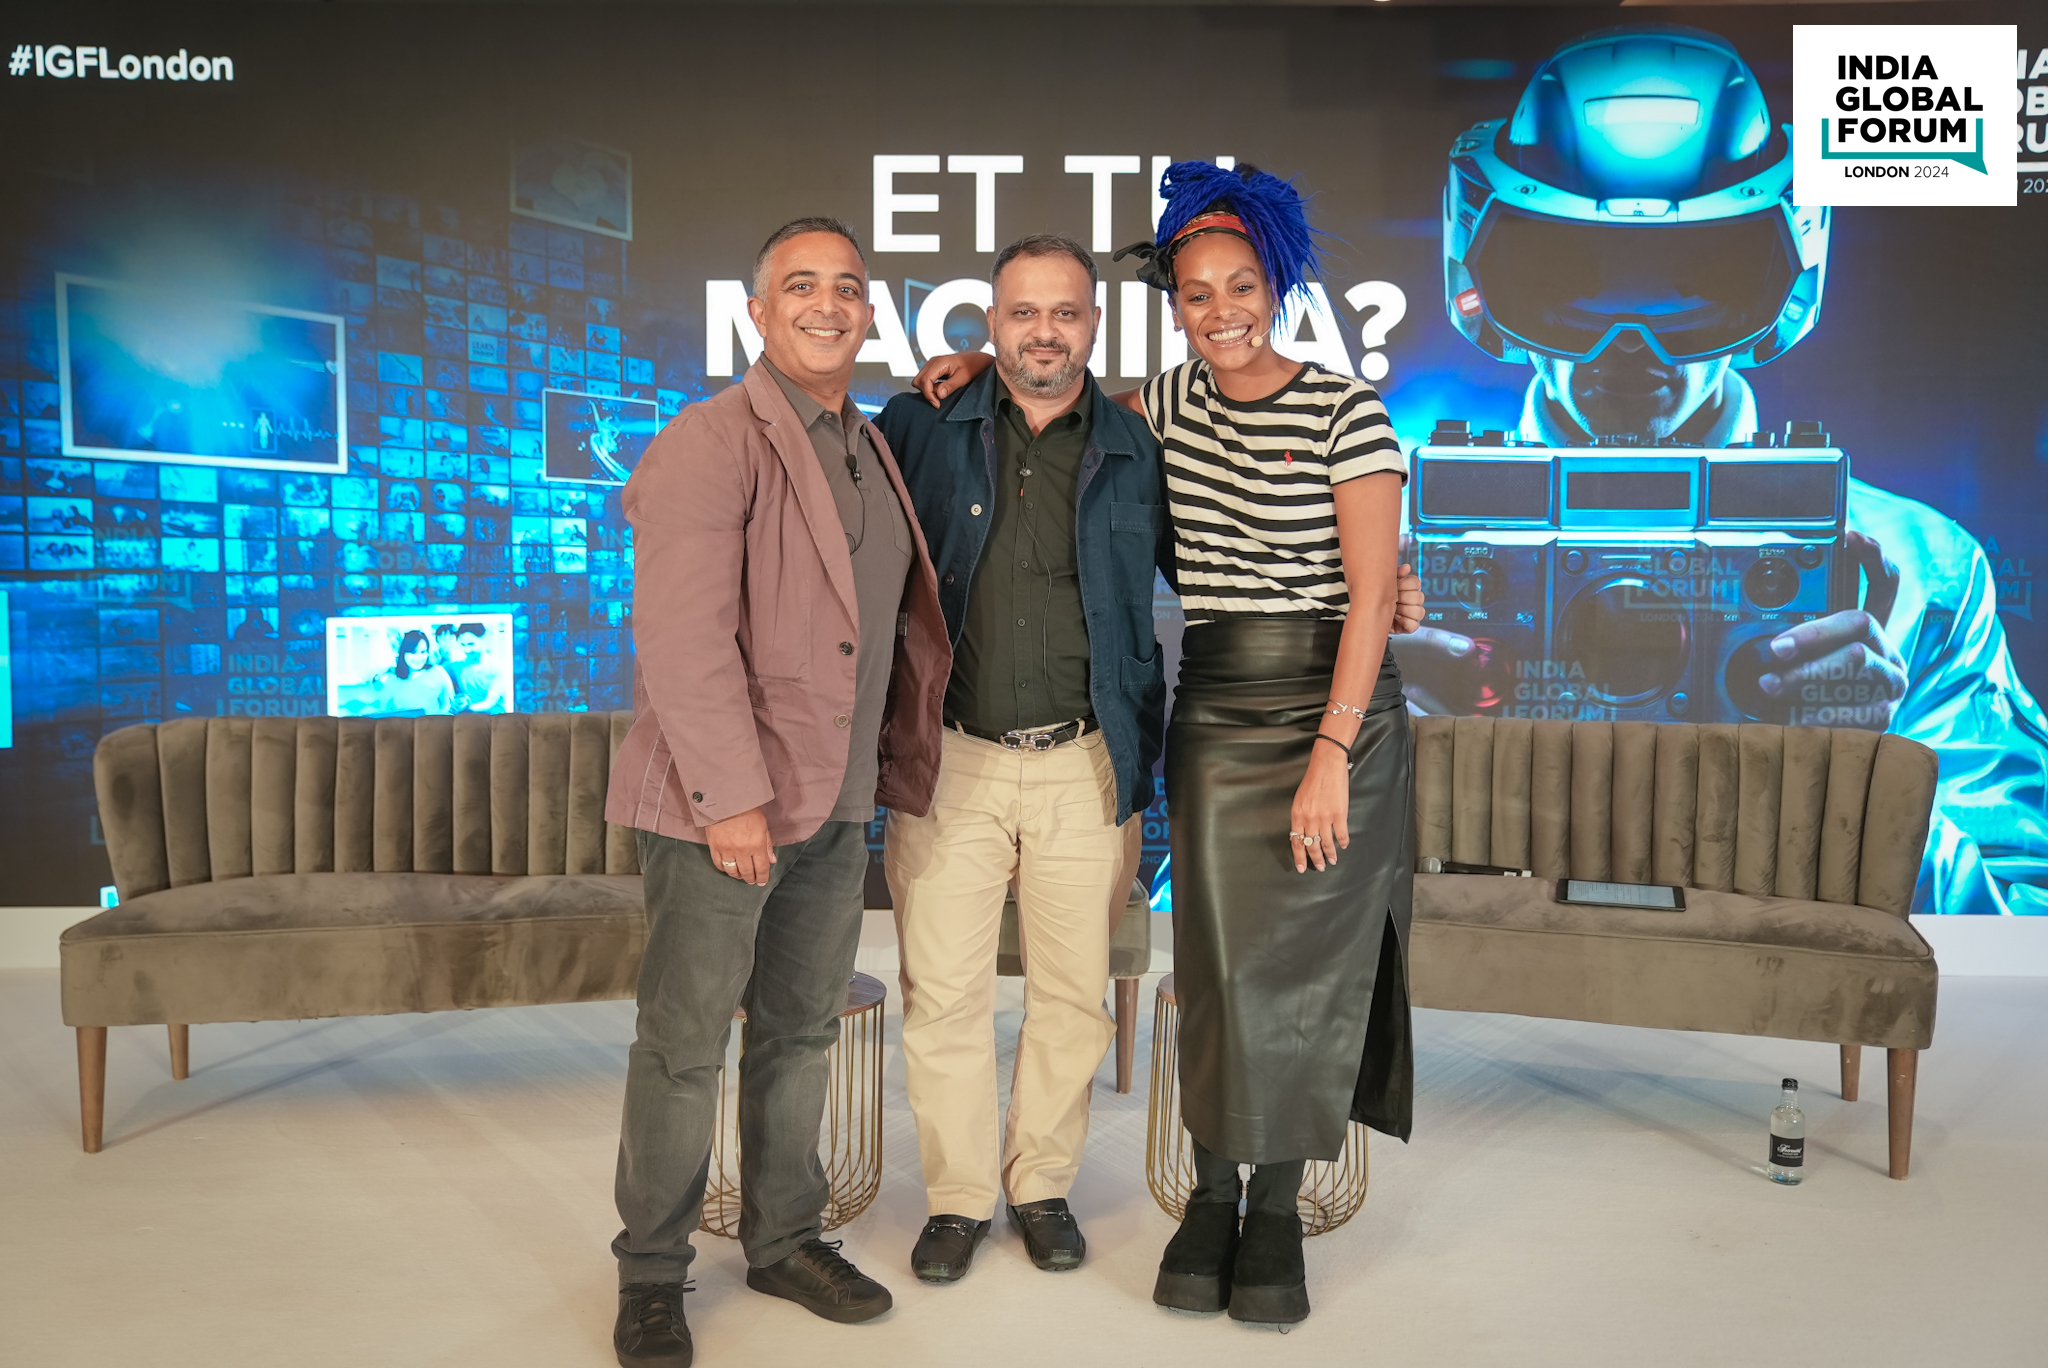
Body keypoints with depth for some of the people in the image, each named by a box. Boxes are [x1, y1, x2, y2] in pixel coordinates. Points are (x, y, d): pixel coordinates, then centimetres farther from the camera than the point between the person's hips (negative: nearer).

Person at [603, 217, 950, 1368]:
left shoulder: (871, 451, 13)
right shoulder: (712, 442, -12)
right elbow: (682, 632, -19)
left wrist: (893, 764, 13)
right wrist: (732, 794, -21)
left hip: (840, 800, 7)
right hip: (721, 802, -7)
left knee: (801, 1032, 17)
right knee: (685, 1046, 4)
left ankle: (786, 1238, 33)